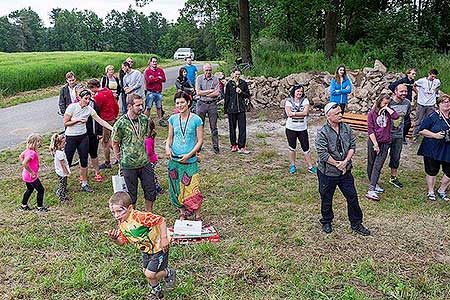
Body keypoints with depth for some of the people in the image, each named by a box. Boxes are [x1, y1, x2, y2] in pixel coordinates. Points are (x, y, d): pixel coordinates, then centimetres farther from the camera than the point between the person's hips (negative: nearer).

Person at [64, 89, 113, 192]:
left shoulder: (89, 109, -3)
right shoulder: (72, 107, -14)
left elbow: (100, 121, -4)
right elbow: (65, 123, -11)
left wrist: (112, 128, -13)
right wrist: (78, 120, -20)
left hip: (83, 137, 4)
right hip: (71, 137, -4)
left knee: (84, 161, 6)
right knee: (67, 161, 2)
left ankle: (84, 184, 18)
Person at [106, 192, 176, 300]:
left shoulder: (140, 217, -32)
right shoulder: (121, 224, -5)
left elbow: (161, 220, -29)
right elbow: (122, 242, -1)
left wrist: (164, 238, -31)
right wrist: (115, 239, -23)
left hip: (159, 248, -8)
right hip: (146, 251, 8)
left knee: (150, 274, -9)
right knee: (145, 271, 18)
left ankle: (169, 273, 21)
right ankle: (157, 291, 44)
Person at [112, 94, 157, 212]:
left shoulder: (144, 119, -1)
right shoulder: (120, 123, -14)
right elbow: (115, 144, -2)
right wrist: (120, 161, 2)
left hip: (145, 162, 4)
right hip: (128, 165, -4)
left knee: (150, 190, 11)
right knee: (131, 193, 9)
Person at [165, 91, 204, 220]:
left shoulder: (196, 120, -6)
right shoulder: (173, 119, 5)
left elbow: (200, 140, -5)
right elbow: (170, 138, 13)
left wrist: (189, 155, -14)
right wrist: (167, 147, -8)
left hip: (190, 160, -4)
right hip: (174, 160, 4)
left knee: (192, 189, -4)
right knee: (177, 188, 10)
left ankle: (197, 215, 13)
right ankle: (182, 212, 29)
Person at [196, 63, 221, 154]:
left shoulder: (215, 79, 2)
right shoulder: (199, 78, 3)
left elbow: (217, 93, -9)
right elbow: (198, 92, -7)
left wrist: (204, 94, -8)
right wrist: (210, 91, -9)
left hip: (212, 104, 0)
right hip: (201, 104, 0)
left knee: (213, 126, 3)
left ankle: (215, 146, 9)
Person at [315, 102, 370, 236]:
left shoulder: (346, 128, -1)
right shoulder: (322, 133, -18)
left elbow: (352, 145, 0)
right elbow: (323, 154, -22)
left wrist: (345, 162, -12)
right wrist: (337, 164, -15)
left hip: (345, 170, 4)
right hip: (327, 173, -4)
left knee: (352, 197, 9)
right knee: (326, 199, 12)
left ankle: (356, 224, 26)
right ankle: (326, 222, 35)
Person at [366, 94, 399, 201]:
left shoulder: (387, 112, 7)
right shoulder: (372, 113, -1)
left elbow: (396, 116, -16)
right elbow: (370, 130, -6)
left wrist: (387, 108, -6)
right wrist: (375, 144, -12)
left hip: (385, 143, 1)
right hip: (373, 142, -1)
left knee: (378, 166, -4)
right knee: (371, 164, 10)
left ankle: (371, 190, -6)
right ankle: (373, 184, 27)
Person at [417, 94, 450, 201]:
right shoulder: (433, 116, -7)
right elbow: (422, 130, -9)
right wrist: (435, 135, -19)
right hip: (433, 149, -4)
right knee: (432, 171, 7)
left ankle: (441, 190, 29)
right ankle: (431, 192, 25)